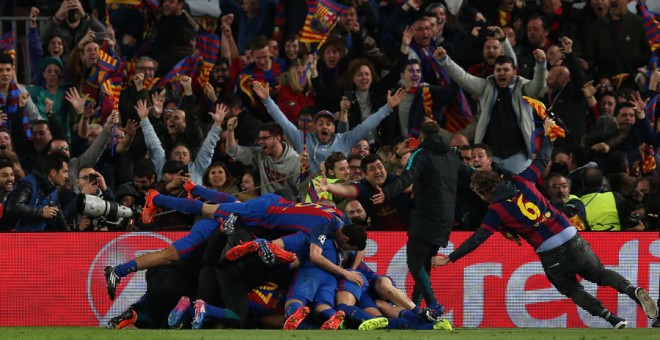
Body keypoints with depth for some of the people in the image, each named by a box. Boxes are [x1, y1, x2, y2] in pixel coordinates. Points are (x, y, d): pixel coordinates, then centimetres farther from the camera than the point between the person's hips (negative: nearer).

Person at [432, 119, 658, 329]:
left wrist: (449, 259, -3)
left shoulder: (496, 210, -5)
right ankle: (633, 291, -10)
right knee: (599, 273, 19)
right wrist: (547, 135, 34)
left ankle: (613, 319, -2)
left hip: (550, 254, -4)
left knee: (572, 289, 16)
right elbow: (542, 160, 18)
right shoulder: (521, 182, 6)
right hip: (572, 239, 4)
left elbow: (477, 239, -7)